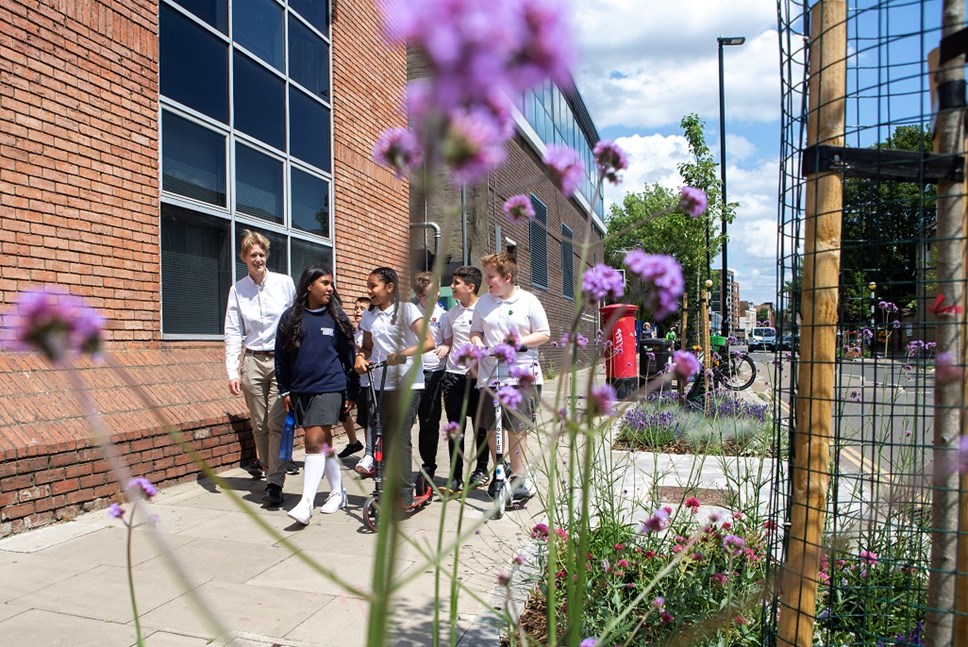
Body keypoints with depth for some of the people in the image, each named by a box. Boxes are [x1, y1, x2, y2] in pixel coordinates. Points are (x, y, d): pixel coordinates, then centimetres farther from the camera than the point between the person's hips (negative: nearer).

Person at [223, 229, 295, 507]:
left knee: (278, 422, -6)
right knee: (259, 422, 10)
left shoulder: (284, 283, 1)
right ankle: (264, 461, 35)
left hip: (282, 359, -2)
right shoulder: (238, 289, 5)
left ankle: (274, 482, -1)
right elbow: (233, 333, 4)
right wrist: (232, 372, -2)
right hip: (252, 361, 2)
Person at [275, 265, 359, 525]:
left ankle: (306, 503, -9)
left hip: (329, 388, -3)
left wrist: (352, 392, 4)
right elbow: (281, 355, 8)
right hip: (300, 390, 3)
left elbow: (348, 356, 5)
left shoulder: (336, 318, 2)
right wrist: (284, 390, 5)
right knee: (323, 443, 12)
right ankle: (337, 492, 27)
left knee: (315, 443, -12)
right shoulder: (291, 318, 4)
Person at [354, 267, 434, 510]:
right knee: (386, 439, 6)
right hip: (380, 385, 5)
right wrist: (360, 357, -3)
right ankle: (391, 492, 18)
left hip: (407, 383, -5)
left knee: (400, 439, -8)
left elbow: (428, 342, -13)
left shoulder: (407, 309, -5)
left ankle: (405, 497, 0)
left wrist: (403, 354, -27)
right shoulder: (369, 315, 12)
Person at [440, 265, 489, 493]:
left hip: (477, 375, -4)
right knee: (455, 429, 4)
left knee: (480, 427, 9)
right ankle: (455, 476, 11)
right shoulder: (451, 313, 11)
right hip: (454, 375, 4)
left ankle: (481, 469, 26)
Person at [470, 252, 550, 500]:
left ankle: (519, 477, 8)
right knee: (491, 427, 6)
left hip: (522, 375, -3)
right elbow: (476, 331, 17)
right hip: (490, 375, 3)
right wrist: (477, 342, -5)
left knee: (516, 428, -5)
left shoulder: (528, 301, 0)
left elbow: (544, 334, 2)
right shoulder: (483, 302, 8)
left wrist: (522, 341, -14)